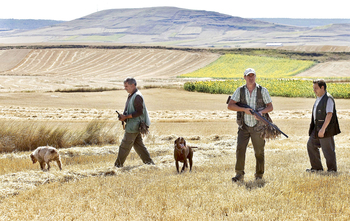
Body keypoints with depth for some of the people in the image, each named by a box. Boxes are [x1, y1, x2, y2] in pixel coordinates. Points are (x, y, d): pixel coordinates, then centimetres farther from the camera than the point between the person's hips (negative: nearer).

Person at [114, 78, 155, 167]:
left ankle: (118, 165, 4)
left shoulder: (137, 96, -18)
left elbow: (139, 112, -22)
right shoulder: (131, 95, 14)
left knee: (125, 146, -3)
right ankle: (149, 162, 16)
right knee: (138, 145, 13)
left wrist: (126, 117, -22)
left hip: (133, 126, -10)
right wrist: (123, 116, 3)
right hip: (134, 126, 10)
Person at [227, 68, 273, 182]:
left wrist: (261, 112, -20)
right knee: (240, 149, -11)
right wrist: (244, 109, -16)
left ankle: (259, 175, 17)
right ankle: (239, 174, -3)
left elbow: (270, 107, 2)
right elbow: (230, 106, -4)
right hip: (243, 126, 1)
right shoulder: (240, 90, 1)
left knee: (259, 152, 4)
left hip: (257, 127, -1)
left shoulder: (262, 90, -1)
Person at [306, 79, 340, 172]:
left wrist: (323, 129, -27)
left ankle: (332, 169, 7)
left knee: (327, 149, -4)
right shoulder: (318, 98, 14)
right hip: (317, 127, 10)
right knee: (311, 144, 11)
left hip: (326, 128, -10)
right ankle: (317, 167, 19)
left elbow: (329, 115, -22)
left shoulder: (328, 99, -15)